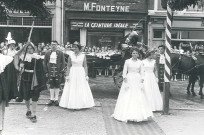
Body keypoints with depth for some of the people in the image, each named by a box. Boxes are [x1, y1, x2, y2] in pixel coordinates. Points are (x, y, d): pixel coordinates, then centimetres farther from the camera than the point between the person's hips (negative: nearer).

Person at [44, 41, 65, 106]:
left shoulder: (60, 53, 2)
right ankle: (52, 99, 13)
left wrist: (61, 72, -6)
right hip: (50, 71, 2)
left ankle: (56, 99, 11)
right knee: (51, 85, 5)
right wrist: (46, 71, 1)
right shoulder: (47, 53, 8)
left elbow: (63, 63, 0)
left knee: (57, 85, 3)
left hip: (58, 71, -1)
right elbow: (45, 63, 8)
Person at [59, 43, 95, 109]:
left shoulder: (83, 56, 1)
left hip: (81, 73, 0)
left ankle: (80, 104, 11)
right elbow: (68, 66, 4)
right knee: (72, 89, 0)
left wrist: (86, 75, -3)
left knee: (81, 89, 1)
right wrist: (67, 75, -2)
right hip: (72, 73, 1)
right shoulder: (71, 56, 3)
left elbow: (85, 66, 2)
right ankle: (72, 104, 8)